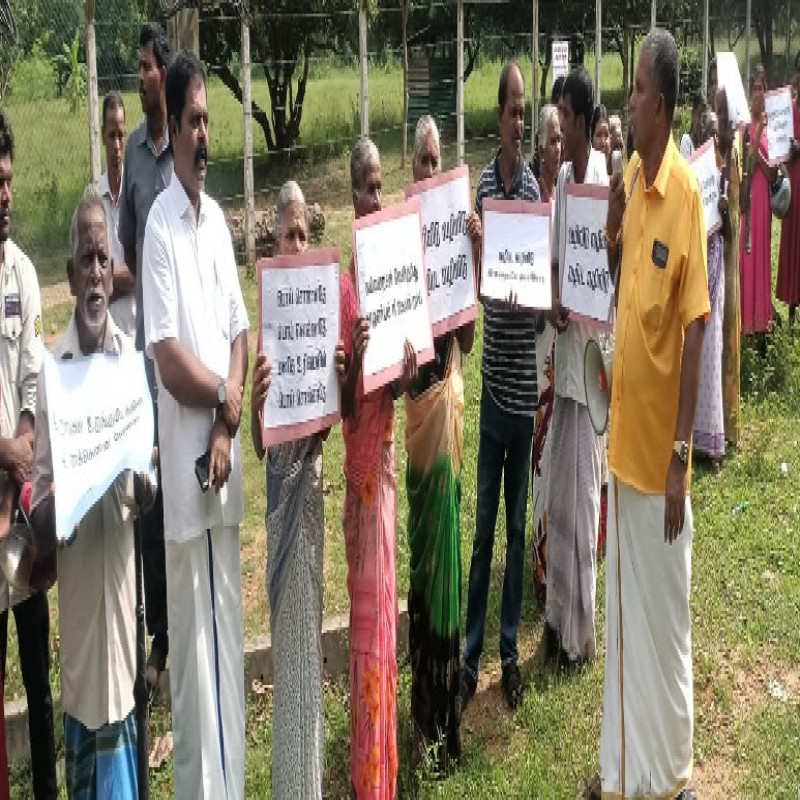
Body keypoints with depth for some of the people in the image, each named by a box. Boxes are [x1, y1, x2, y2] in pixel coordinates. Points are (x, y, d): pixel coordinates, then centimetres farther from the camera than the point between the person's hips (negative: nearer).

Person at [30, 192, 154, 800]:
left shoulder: (132, 356, 2)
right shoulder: (52, 369, -7)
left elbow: (147, 487, 6)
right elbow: (39, 514, -7)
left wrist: (146, 485, -16)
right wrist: (54, 505, -28)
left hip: (121, 574, 2)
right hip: (76, 585, -2)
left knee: (124, 720, 12)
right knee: (84, 732, 7)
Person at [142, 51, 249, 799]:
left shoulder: (219, 221, 11)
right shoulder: (159, 226, -12)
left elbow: (239, 333, 11)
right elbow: (169, 361, -19)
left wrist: (226, 427, -3)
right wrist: (226, 397, -5)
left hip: (226, 466, 7)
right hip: (186, 470, -7)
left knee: (227, 639, 14)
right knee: (196, 650, 1)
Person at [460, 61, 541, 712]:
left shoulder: (536, 188, 0)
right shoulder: (484, 184, 0)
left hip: (526, 380, 1)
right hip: (493, 377, -1)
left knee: (517, 524, 10)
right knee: (484, 524, 5)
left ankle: (511, 651, 21)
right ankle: (471, 652, 17)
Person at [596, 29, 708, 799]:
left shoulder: (687, 193, -16)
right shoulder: (630, 177, 7)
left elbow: (694, 332, -17)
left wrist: (680, 454, -19)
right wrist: (612, 227, -1)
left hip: (660, 448, -7)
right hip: (623, 435, 7)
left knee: (663, 618, 6)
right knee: (623, 612, 16)